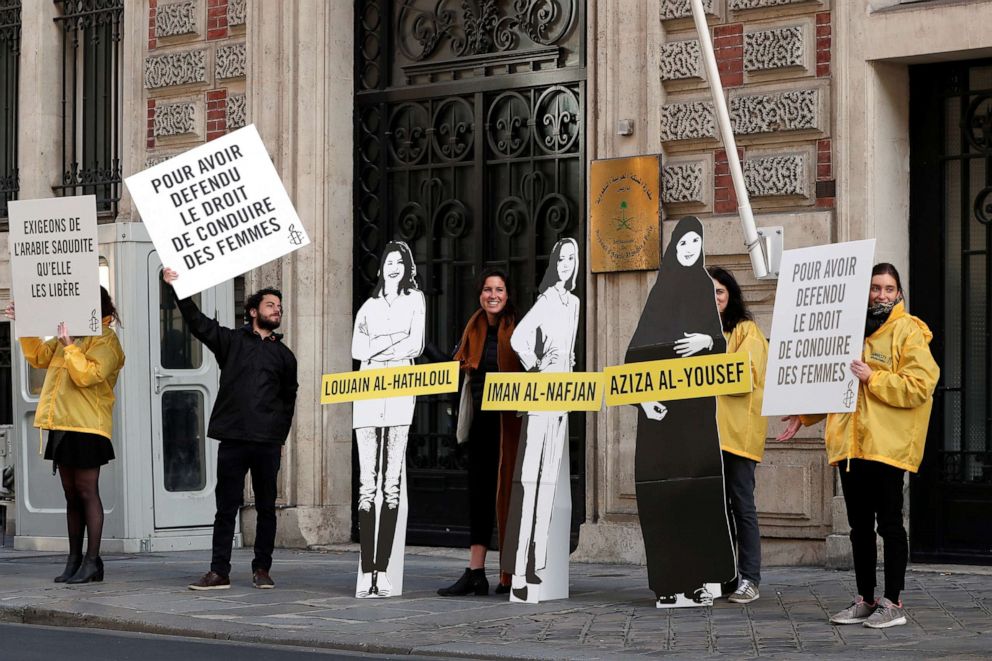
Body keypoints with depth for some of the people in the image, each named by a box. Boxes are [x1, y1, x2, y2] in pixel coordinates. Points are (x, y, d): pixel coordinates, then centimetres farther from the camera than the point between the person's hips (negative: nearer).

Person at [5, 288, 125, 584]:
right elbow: (39, 356, 23)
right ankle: (74, 560, 16)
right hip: (63, 426, 8)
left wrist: (69, 346, -26)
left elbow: (87, 375, -22)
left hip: (86, 427, -8)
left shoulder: (105, 342, -9)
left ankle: (92, 562, -4)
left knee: (86, 492, -7)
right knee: (71, 494, 11)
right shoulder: (72, 335, 17)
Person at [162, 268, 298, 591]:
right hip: (233, 440, -2)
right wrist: (177, 289, -16)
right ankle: (219, 571, 2)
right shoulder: (231, 341, 9)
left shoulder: (284, 355, 15)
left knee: (266, 507, 5)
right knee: (226, 507, 0)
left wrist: (280, 438, 11)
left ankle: (262, 569, 14)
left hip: (268, 443, 2)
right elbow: (197, 321, -3)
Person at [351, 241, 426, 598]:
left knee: (392, 483, -6)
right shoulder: (369, 306, 21)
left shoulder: (414, 299, 13)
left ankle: (383, 569, -8)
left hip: (399, 392, -2)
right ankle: (366, 570, -7)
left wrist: (377, 348, 1)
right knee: (367, 483, -4)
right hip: (368, 393, 2)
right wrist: (396, 341, -3)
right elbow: (357, 349, 7)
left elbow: (416, 346, 1)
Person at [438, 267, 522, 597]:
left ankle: (511, 576, 5)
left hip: (509, 421, -6)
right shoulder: (474, 329, 10)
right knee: (478, 493, 4)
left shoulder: (517, 330, -7)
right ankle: (475, 573, 6)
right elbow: (459, 366, 18)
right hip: (481, 419, 6)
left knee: (507, 493, -1)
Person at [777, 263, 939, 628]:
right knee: (859, 525, 11)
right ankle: (865, 600, 18)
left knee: (889, 523, -2)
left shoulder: (908, 331, -3)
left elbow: (919, 386, -13)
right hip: (850, 443, 7)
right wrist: (804, 414, 20)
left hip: (887, 444, -7)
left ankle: (893, 603, 3)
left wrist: (873, 378, -18)